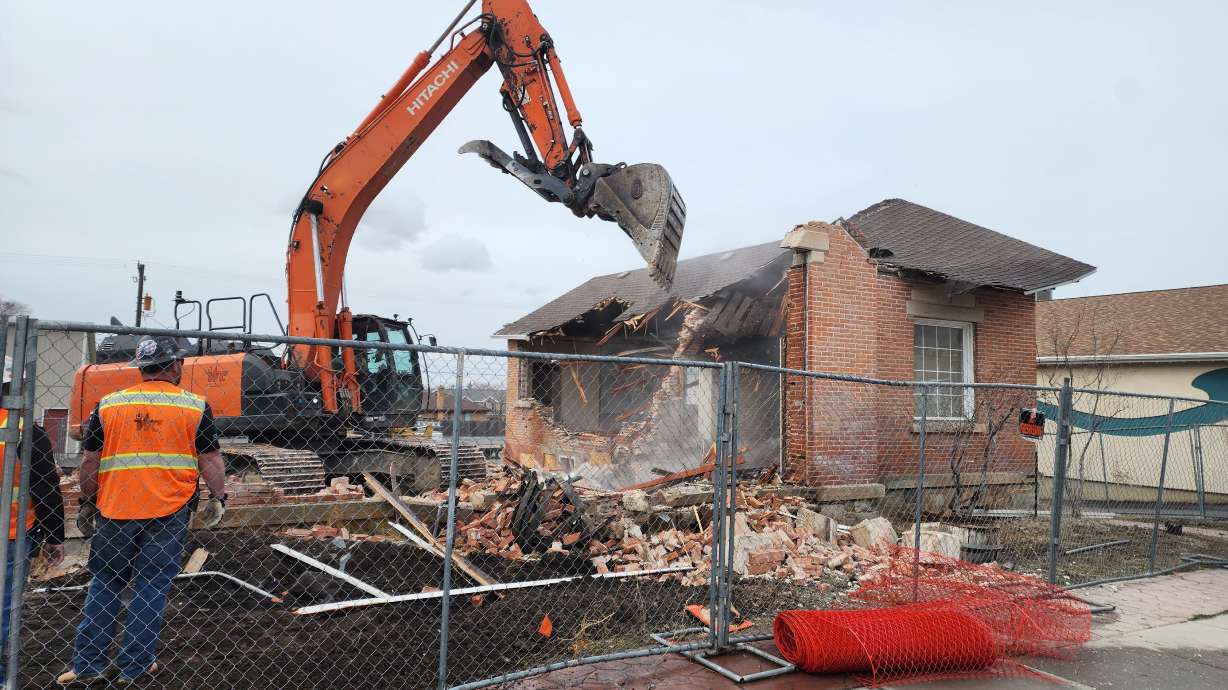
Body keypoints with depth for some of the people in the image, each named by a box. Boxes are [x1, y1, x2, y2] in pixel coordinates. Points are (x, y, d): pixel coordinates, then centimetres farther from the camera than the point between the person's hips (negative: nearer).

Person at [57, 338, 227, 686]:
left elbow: (90, 461, 6)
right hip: (169, 514, -2)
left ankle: (88, 665, 21)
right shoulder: (194, 406, -3)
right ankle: (134, 667, 14)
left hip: (113, 512, 2)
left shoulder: (109, 404, 4)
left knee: (104, 585, 16)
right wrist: (218, 498, 6)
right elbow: (210, 459, -4)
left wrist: (87, 504, 16)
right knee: (152, 588, 7)